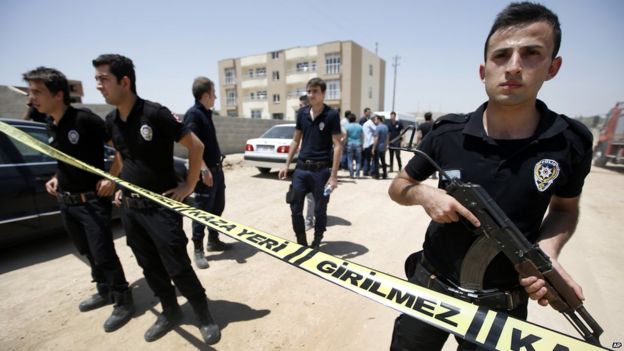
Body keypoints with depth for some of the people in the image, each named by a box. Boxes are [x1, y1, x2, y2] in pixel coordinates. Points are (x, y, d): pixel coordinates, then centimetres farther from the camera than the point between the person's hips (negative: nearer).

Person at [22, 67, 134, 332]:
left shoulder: (85, 119, -17)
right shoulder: (51, 126, 8)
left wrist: (111, 178, -21)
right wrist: (56, 178, 8)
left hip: (92, 201, -8)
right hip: (65, 202, 8)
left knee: (104, 255, -1)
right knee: (87, 253, 19)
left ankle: (123, 303, 16)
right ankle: (104, 292, 38)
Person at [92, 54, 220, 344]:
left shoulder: (155, 114, -16)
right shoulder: (111, 121, 6)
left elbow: (196, 146, -14)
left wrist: (189, 185, -11)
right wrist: (121, 185, 14)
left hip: (161, 207, -7)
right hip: (129, 208, 7)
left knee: (178, 268, 0)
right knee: (150, 267, 16)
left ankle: (204, 316, 21)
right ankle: (170, 312, 36)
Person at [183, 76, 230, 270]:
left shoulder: (206, 114, 14)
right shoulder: (193, 114, -14)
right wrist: (204, 169, -25)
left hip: (216, 169, 9)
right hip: (205, 171, -9)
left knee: (217, 207, 17)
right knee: (202, 211, 1)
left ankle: (213, 241, 32)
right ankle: (198, 250, 15)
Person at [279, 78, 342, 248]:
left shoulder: (332, 115, -7)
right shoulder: (302, 113, 7)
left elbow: (337, 146, -9)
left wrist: (333, 175, -15)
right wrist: (287, 165, 10)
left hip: (321, 170, -4)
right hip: (301, 168, 5)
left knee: (320, 210, 8)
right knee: (295, 208, 9)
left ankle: (316, 244, 29)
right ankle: (301, 243, 28)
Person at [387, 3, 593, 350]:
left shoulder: (572, 142, -11)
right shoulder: (448, 132, -13)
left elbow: (565, 208, 6)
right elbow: (398, 186, -1)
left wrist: (547, 251, -14)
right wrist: (424, 194, -23)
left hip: (503, 303, 1)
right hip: (431, 285, 0)